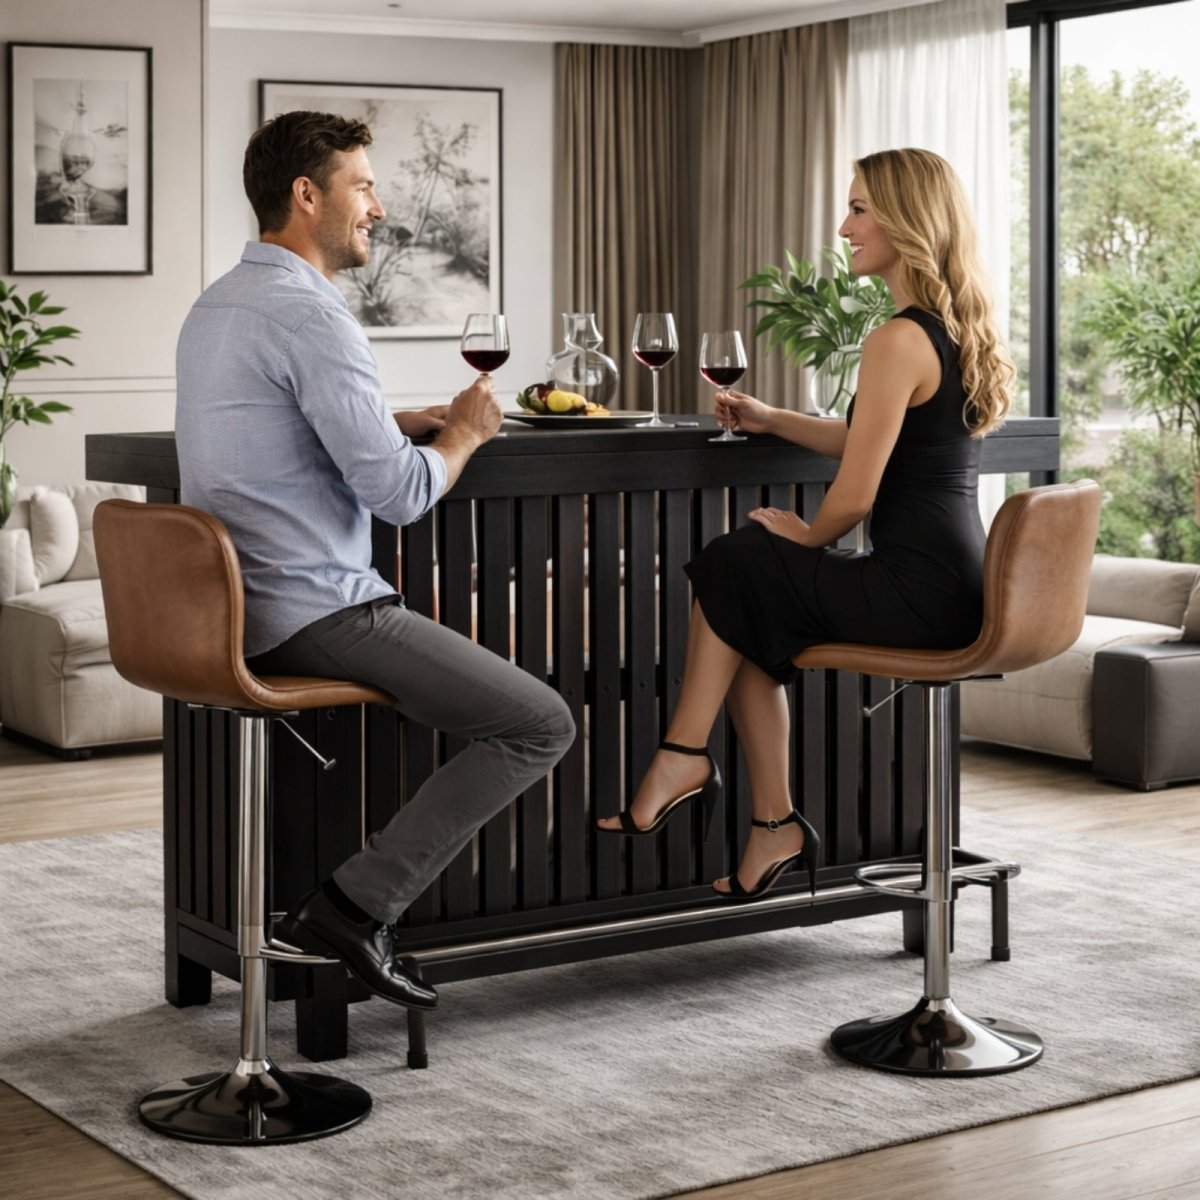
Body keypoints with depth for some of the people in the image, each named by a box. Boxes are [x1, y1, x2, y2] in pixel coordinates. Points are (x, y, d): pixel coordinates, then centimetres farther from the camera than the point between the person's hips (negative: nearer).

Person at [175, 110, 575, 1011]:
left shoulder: (214, 305, 14)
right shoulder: (309, 314, -17)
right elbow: (399, 493, -19)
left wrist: (410, 422, 17)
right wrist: (464, 433, 1)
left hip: (230, 613, 10)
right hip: (310, 613, -10)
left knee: (448, 649, 33)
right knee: (540, 724, -7)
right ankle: (359, 903, -8)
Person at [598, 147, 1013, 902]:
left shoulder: (900, 341, -17)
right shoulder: (957, 330, 13)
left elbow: (855, 497, -16)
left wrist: (808, 536, 4)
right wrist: (772, 420, 24)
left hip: (920, 591, -9)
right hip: (960, 586, 9)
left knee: (733, 567, 1)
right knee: (752, 614, 12)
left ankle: (685, 759, 11)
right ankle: (775, 826, 12)